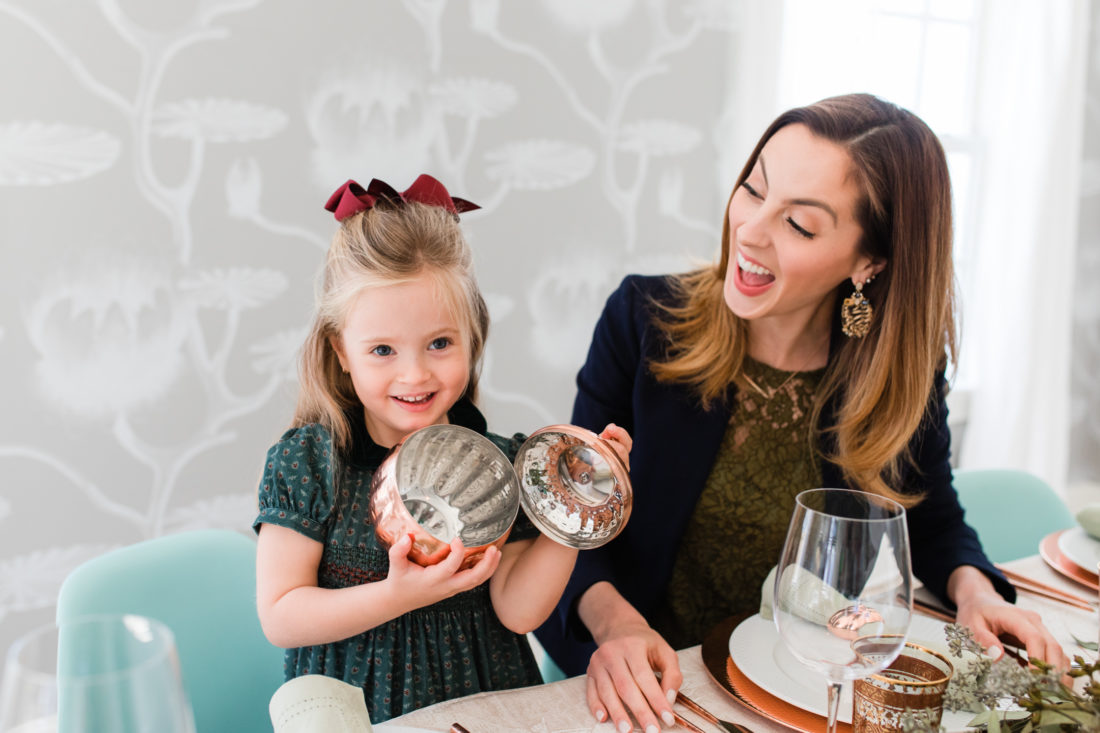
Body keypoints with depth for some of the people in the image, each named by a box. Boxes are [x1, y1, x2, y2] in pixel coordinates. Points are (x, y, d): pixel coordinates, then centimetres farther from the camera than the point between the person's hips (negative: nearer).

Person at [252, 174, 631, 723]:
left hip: (482, 693, 1)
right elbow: (279, 618, -8)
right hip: (357, 706, -1)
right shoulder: (305, 463, -9)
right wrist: (397, 597, -20)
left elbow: (517, 610, -6)